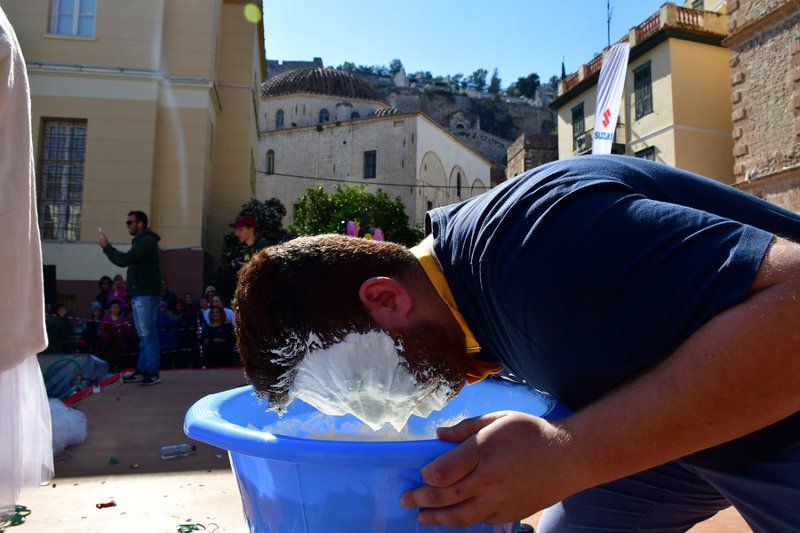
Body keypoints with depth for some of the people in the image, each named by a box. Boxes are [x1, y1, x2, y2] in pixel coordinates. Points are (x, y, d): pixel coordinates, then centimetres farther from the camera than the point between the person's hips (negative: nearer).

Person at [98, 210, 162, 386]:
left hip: (146, 294, -10)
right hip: (139, 294, 10)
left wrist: (106, 246, -8)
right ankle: (142, 370, 16)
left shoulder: (146, 241, -11)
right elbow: (127, 261, 19)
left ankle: (152, 372, -6)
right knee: (143, 335, 11)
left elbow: (125, 260, -19)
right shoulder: (140, 241, 21)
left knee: (148, 334, -9)